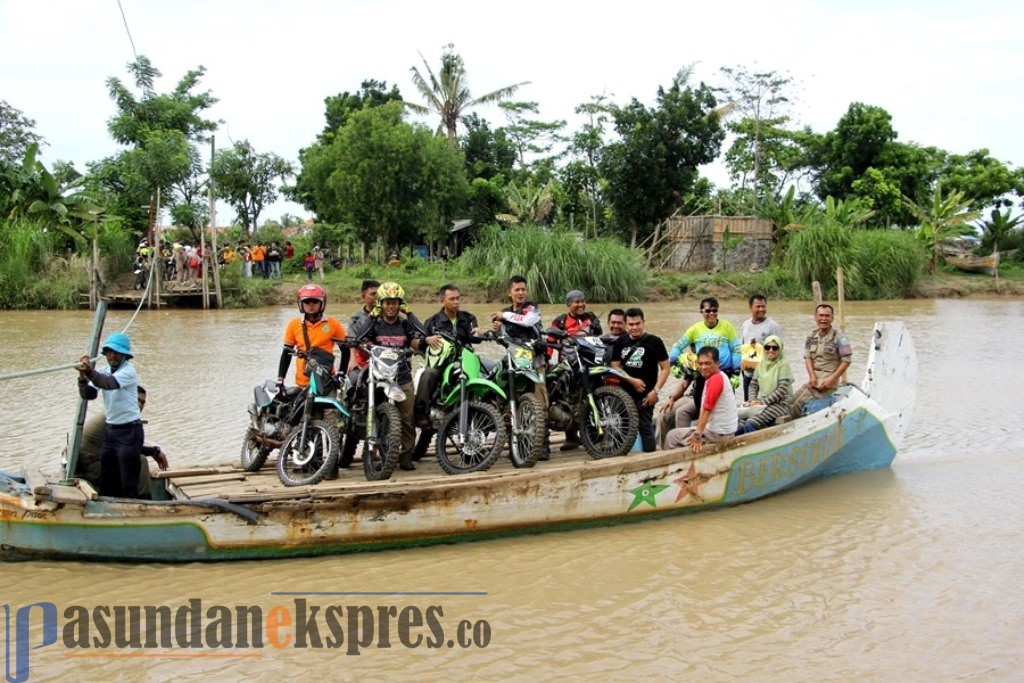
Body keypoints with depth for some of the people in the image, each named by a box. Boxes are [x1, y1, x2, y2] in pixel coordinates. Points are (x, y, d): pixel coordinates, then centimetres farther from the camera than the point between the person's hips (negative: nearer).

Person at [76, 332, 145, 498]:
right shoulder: (103, 371, 7)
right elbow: (88, 394, -5)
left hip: (129, 431, -8)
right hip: (111, 430, 8)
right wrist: (82, 376, -23)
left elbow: (109, 383, -35)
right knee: (106, 482, 14)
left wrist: (90, 371, -51)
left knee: (128, 483, -6)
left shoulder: (128, 372, -15)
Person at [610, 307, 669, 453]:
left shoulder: (654, 342, -3)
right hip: (624, 393, 4)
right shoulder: (620, 342, 8)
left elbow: (665, 368, -3)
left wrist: (655, 390, -12)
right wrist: (632, 380, -10)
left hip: (645, 395, -4)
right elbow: (615, 367, 5)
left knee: (645, 428, -4)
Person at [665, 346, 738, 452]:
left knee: (672, 436, 3)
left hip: (717, 433, -10)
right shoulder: (721, 376, 10)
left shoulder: (714, 380, -19)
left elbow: (706, 410, -23)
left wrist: (697, 435, -24)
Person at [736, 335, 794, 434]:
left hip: (779, 403, -6)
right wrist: (753, 399, -5)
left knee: (750, 424, -29)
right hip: (761, 403, 6)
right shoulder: (761, 364, 13)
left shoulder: (783, 364, -5)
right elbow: (753, 385, 15)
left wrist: (763, 402, -15)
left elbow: (782, 389, -12)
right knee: (738, 427, -19)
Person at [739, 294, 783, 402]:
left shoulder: (773, 326, -6)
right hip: (748, 373, 6)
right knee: (748, 402, 13)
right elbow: (740, 346, 19)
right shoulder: (745, 324, 12)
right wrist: (741, 361, 3)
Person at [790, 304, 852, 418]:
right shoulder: (811, 337, 12)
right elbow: (807, 358, 7)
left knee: (800, 403, -20)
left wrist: (831, 379, -15)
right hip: (814, 380, 6)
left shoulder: (839, 338, -6)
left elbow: (846, 361, -8)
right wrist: (812, 377, -9)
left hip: (827, 382, -6)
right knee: (791, 402, -4)